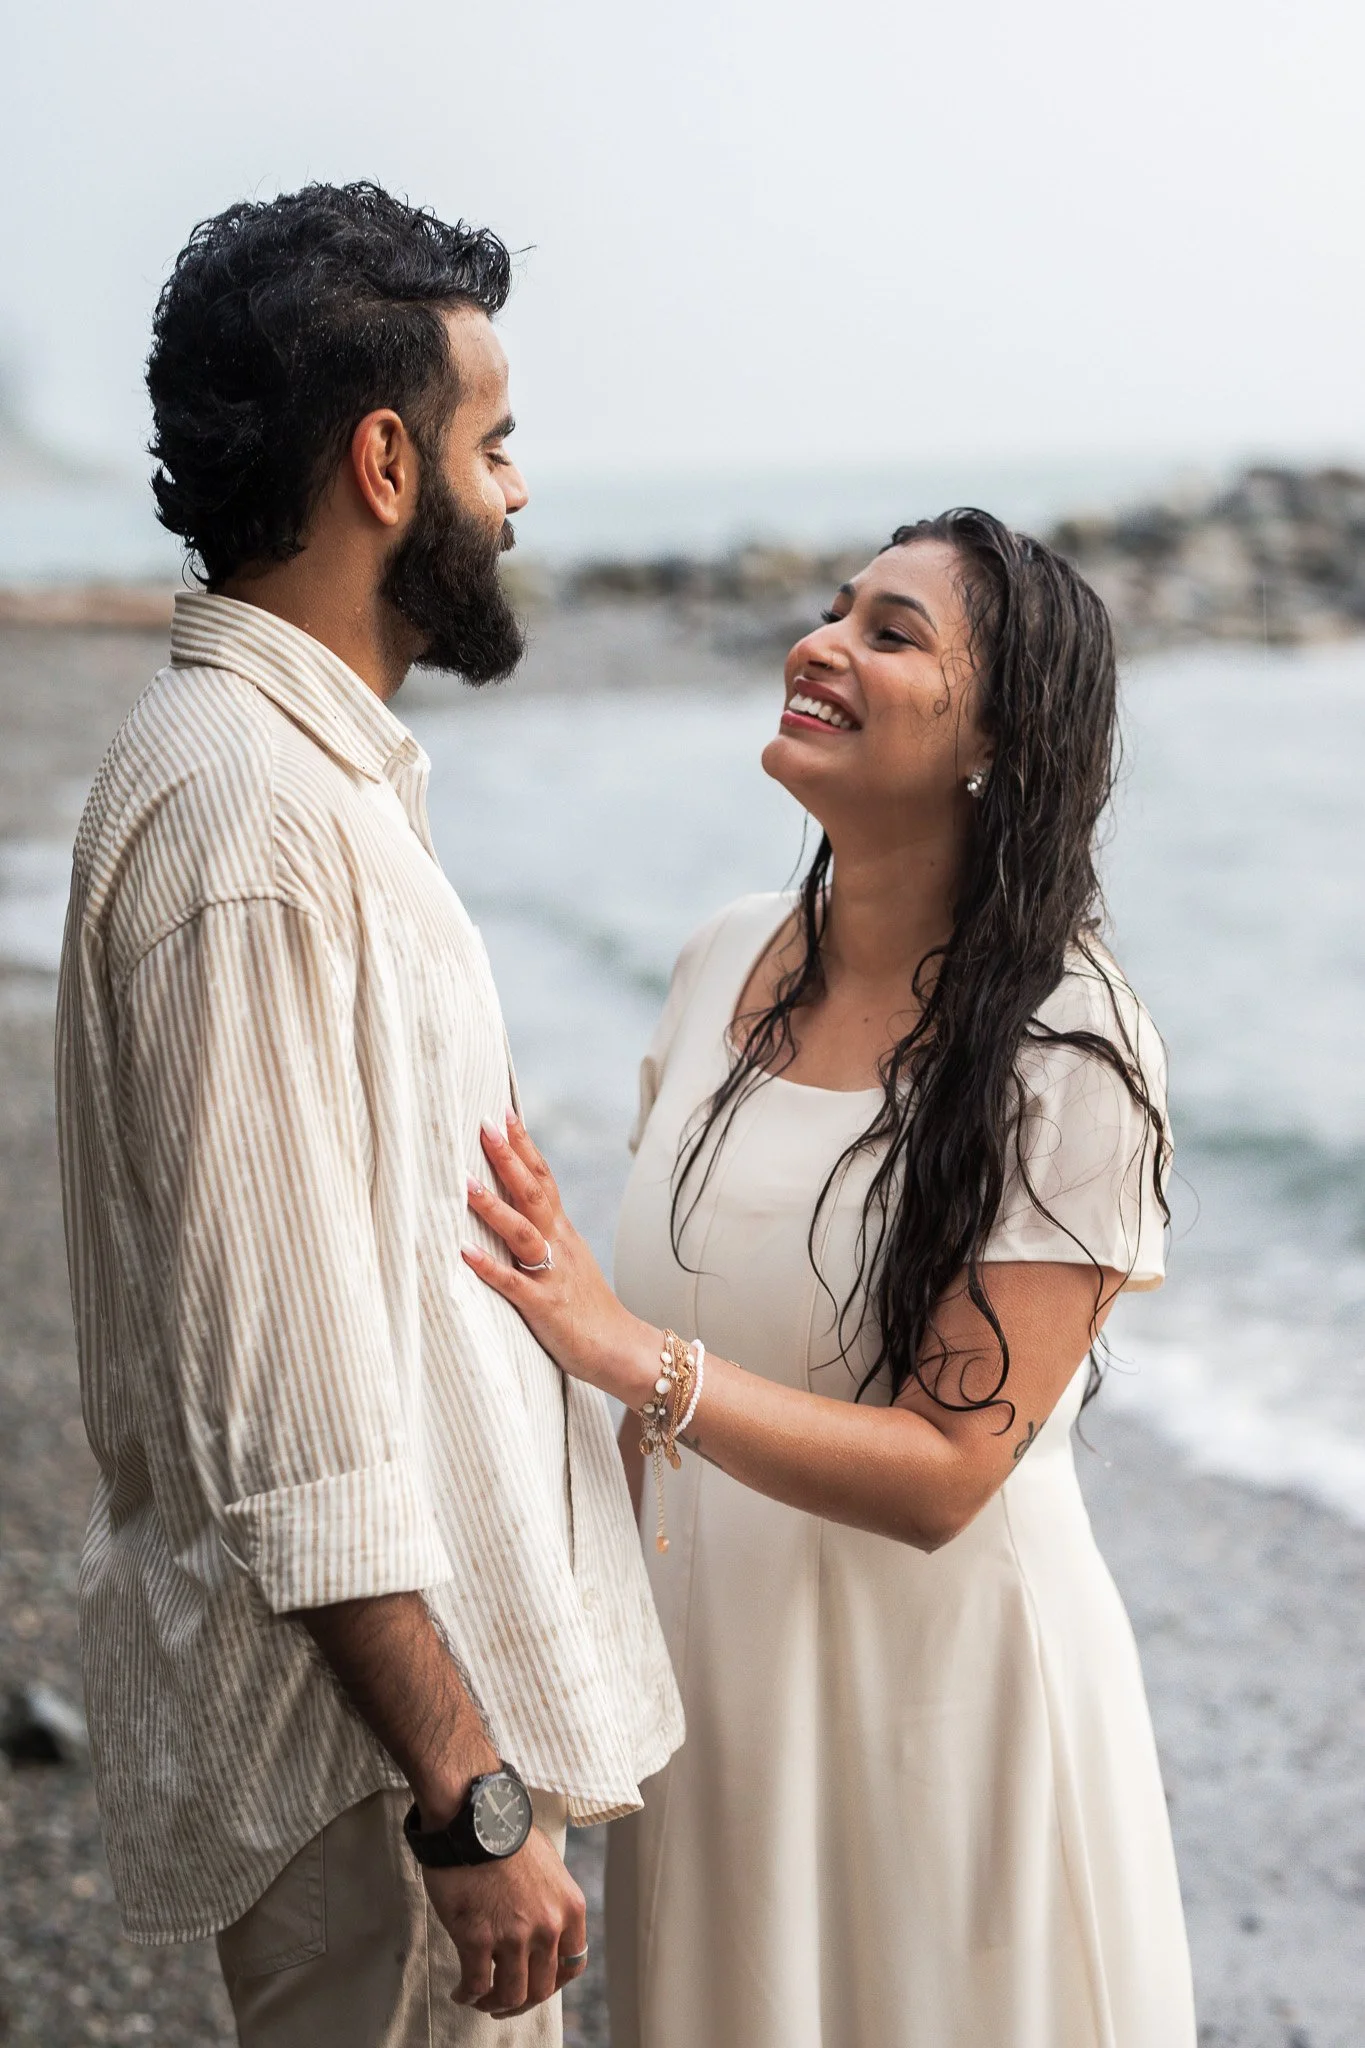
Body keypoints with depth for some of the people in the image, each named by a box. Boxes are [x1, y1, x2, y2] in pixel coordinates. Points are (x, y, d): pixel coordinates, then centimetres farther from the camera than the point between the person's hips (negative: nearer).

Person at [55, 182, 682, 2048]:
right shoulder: (241, 815, -23)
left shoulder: (324, 768, 11)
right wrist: (470, 1798, -23)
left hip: (432, 1669, 10)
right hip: (375, 1736, -10)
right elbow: (289, 1406, -26)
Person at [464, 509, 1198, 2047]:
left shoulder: (1067, 1059, -20)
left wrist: (625, 1353, -33)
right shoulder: (725, 965, -1)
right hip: (707, 1666, 6)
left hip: (938, 1682, -5)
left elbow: (942, 1474, -22)